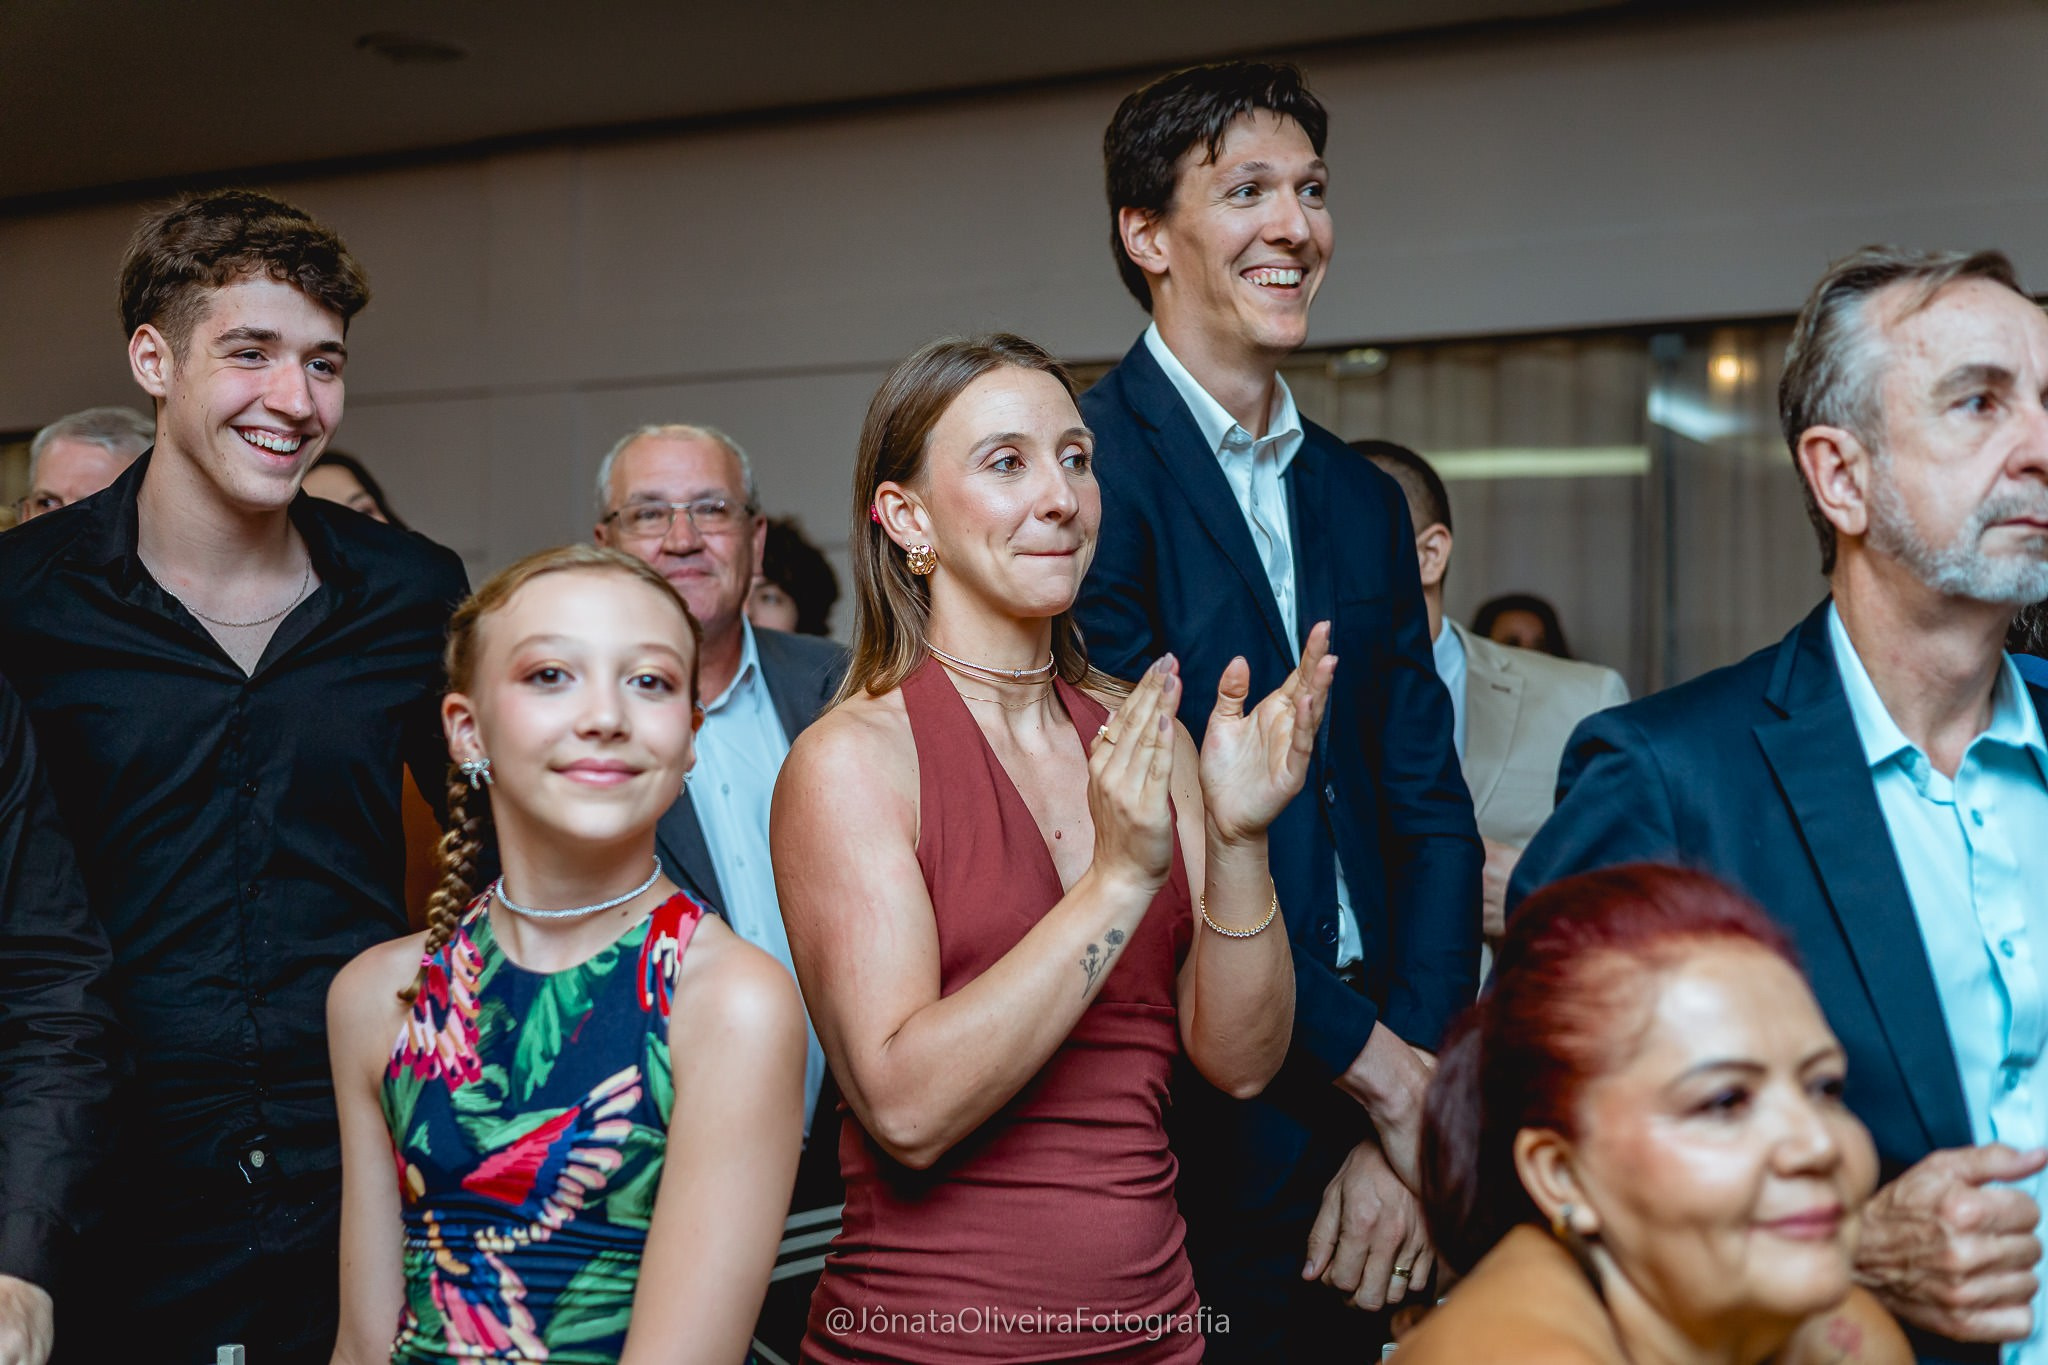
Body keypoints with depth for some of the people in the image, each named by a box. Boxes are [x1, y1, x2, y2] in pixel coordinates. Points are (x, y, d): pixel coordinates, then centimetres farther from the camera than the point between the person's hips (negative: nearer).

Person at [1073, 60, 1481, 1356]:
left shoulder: (1364, 502, 11)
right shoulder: (1088, 468, -11)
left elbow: (1429, 812, 6)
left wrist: (1409, 1134, -5)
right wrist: (1383, 1071, -12)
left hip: (1363, 1095, 6)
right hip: (1184, 1115, -6)